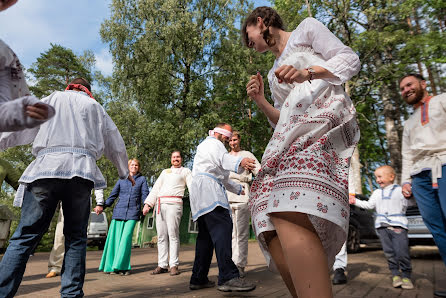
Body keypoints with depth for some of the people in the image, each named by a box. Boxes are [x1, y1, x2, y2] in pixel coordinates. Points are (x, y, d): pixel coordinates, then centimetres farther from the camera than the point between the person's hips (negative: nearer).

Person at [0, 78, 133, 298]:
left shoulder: (53, 98, 21)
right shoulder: (95, 106, 23)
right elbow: (115, 143, 24)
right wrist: (125, 172, 35)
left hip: (47, 166, 0)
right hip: (82, 170, 1)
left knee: (26, 235, 1)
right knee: (76, 237, 6)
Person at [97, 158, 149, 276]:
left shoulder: (142, 179, 12)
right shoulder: (121, 179, 17)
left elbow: (145, 194, 3)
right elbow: (113, 195, 18)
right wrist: (102, 206, 8)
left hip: (133, 213, -2)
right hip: (119, 211, 2)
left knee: (126, 238, -11)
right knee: (114, 238, -1)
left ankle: (122, 266, -2)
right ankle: (111, 266, 10)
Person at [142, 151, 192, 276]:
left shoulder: (186, 171, 14)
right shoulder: (165, 172, 27)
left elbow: (193, 187, 2)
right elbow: (155, 188, 23)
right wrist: (147, 204, 12)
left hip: (174, 203, -4)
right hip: (160, 204, 5)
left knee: (173, 234, -9)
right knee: (161, 236, 3)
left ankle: (174, 265, -3)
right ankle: (162, 265, 9)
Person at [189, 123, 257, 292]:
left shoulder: (214, 145, 37)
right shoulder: (212, 142, 5)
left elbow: (223, 177, 41)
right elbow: (222, 158, -21)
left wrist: (239, 189, 38)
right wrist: (240, 162, -39)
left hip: (202, 194, 11)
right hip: (207, 188, -11)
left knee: (206, 234, 8)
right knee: (222, 227, -22)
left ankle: (198, 279, 11)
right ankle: (228, 277, -29)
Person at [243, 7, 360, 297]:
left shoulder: (306, 28, 20)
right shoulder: (275, 71, 35)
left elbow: (350, 60, 7)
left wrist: (307, 73, -9)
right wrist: (261, 102, 12)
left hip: (324, 117, -7)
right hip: (291, 138, 7)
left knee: (289, 213, -31)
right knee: (272, 224, -10)